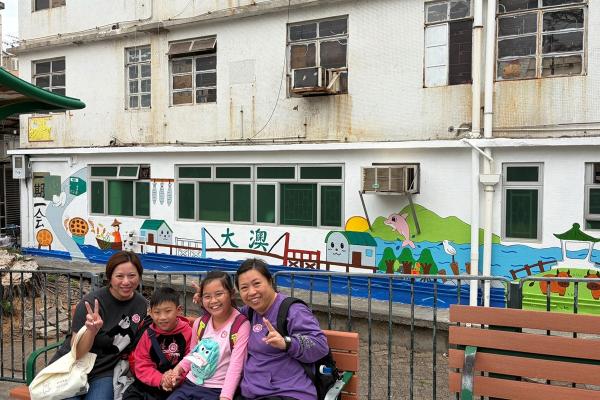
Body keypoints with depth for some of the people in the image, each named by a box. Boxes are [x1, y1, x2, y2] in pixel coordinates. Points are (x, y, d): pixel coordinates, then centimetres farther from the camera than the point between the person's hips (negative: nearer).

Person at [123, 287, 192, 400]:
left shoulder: (187, 332, -7)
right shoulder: (149, 334, 1)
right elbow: (142, 365, -1)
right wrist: (160, 380, -16)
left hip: (177, 386, -3)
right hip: (149, 384, 3)